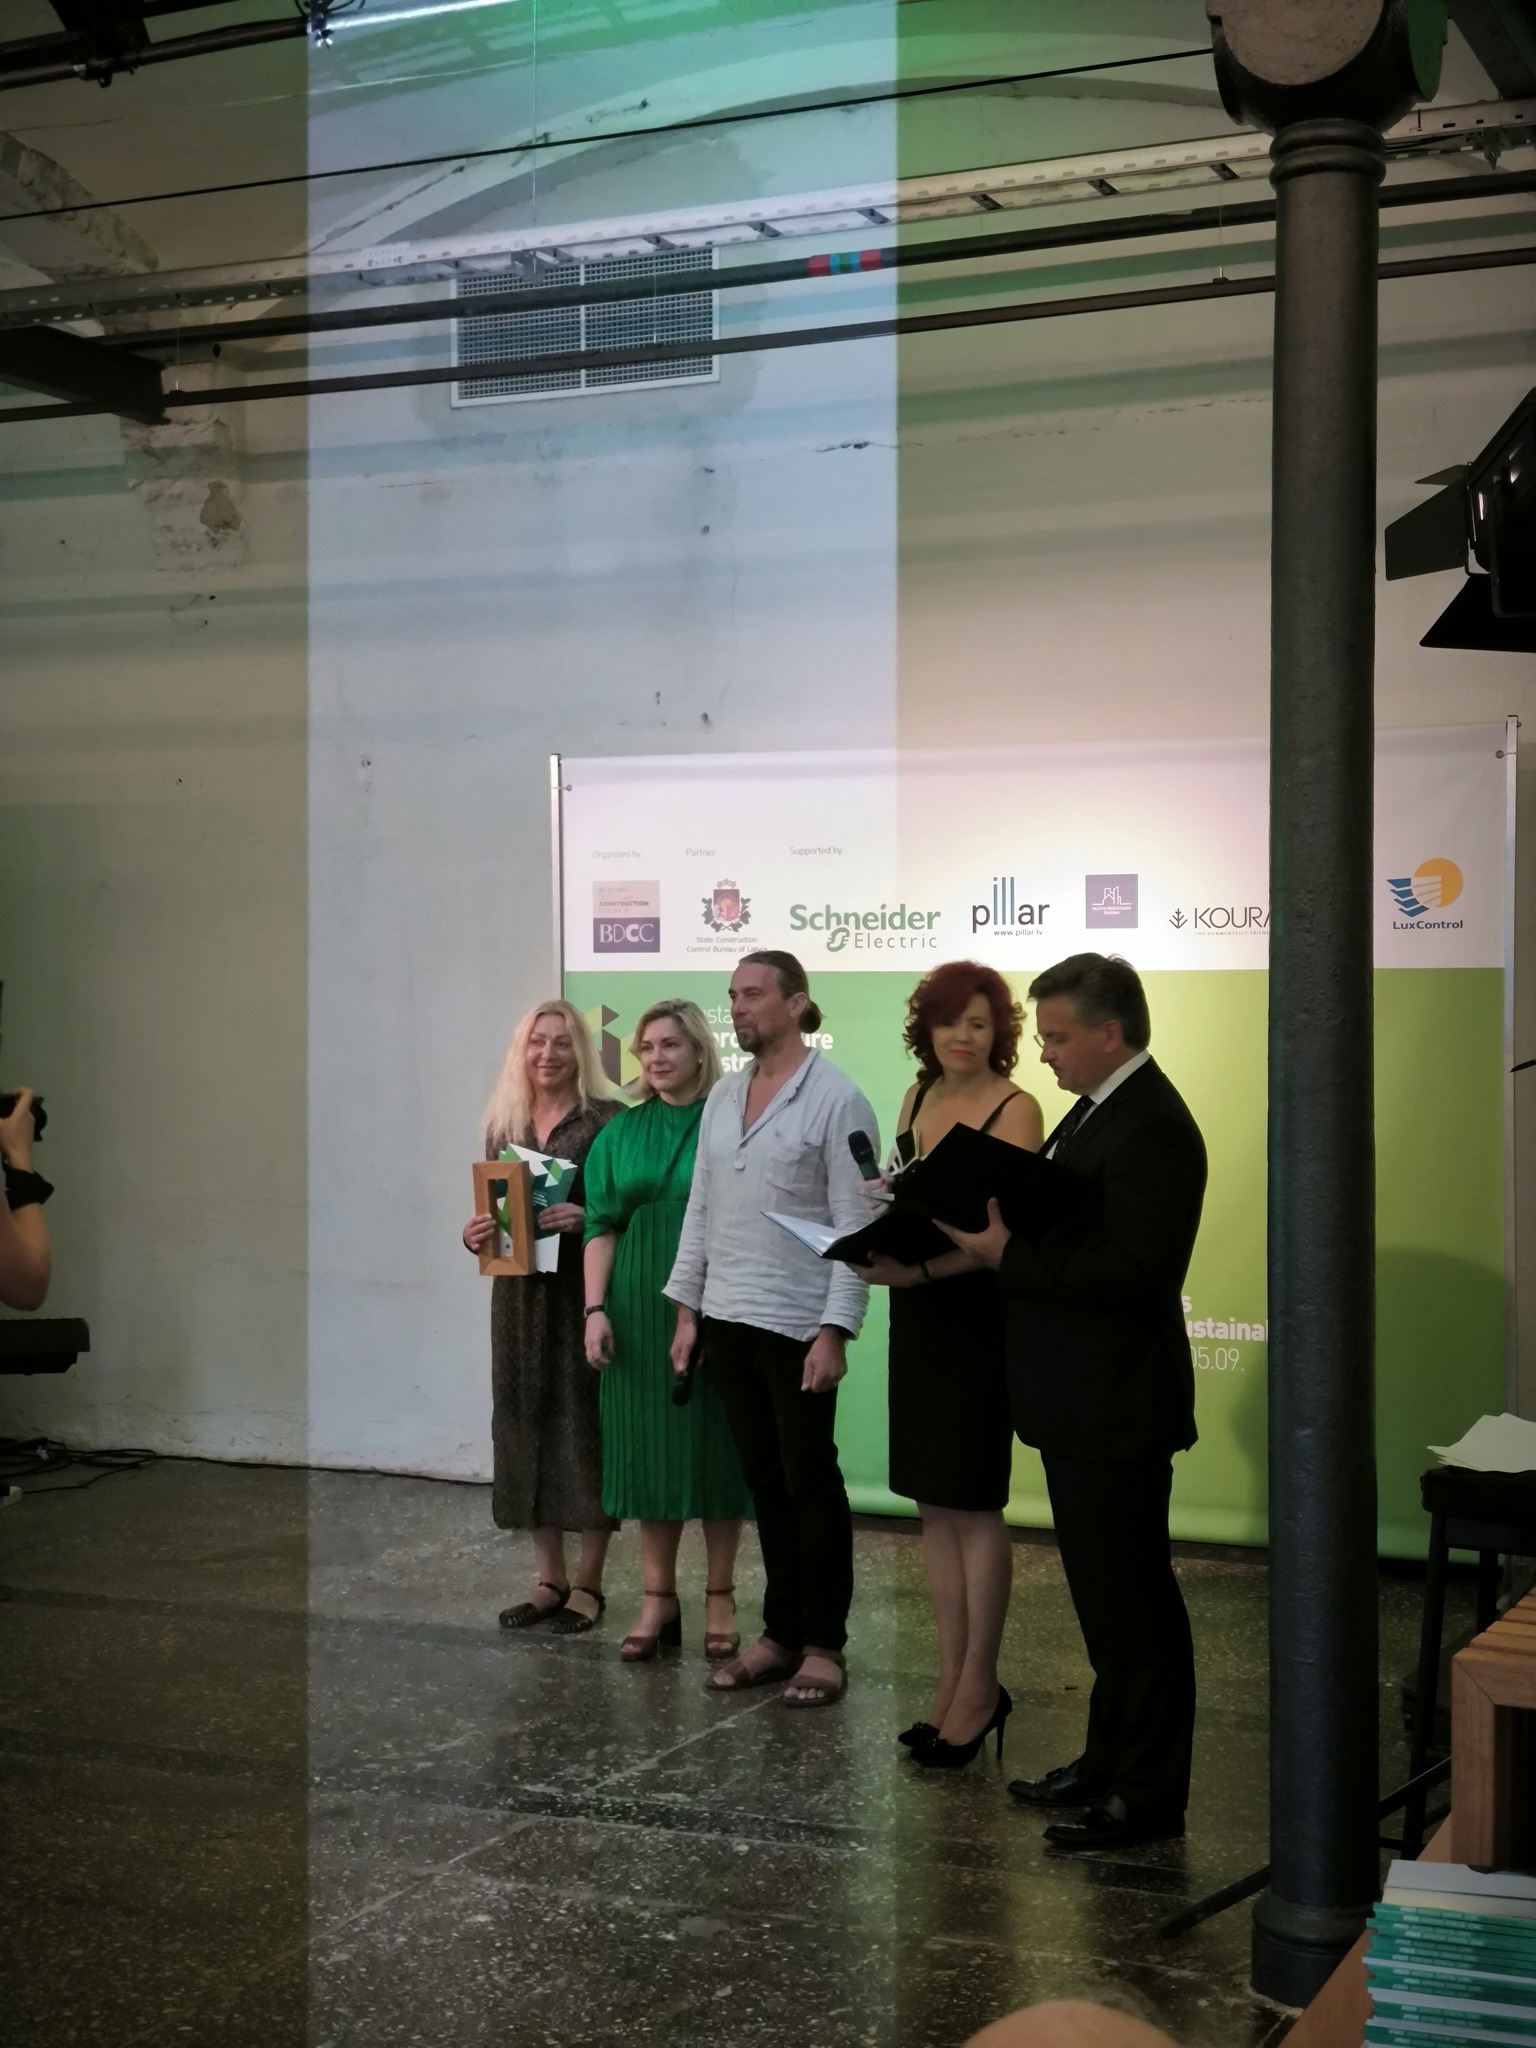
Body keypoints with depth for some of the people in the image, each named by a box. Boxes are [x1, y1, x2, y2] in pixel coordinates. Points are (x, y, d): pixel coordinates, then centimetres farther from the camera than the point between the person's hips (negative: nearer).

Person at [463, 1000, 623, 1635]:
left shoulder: (606, 1120, -5)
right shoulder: (503, 1123, 11)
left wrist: (586, 1218, -23)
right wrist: (474, 1235, -4)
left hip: (585, 1293, -5)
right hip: (520, 1294, 5)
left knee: (584, 1427, -1)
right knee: (525, 1425, 7)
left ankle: (588, 1582, 10)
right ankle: (549, 1578, 18)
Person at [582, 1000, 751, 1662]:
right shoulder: (621, 1134, 8)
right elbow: (602, 1227, 7)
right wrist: (596, 1310, -3)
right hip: (641, 1311, 3)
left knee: (717, 1445, 4)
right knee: (649, 1446, 6)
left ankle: (719, 1599, 14)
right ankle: (659, 1598, 15)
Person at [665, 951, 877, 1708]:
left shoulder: (836, 1098, -10)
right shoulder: (722, 1096, 10)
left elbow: (854, 1226, -12)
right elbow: (700, 1207, 14)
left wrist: (835, 1330, -17)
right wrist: (687, 1310, 11)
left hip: (797, 1324, -6)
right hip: (727, 1319, 6)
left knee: (810, 1482, 3)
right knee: (765, 1480, 13)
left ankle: (823, 1644, 13)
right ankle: (781, 1632, 22)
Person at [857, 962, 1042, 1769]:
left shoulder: (1014, 1110, -11)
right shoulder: (917, 1098, 10)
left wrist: (918, 1269, -28)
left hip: (978, 1316, -7)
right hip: (917, 1316, 7)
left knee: (972, 1505, 0)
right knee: (934, 1506, 11)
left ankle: (979, 1689, 11)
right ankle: (953, 1683, 20)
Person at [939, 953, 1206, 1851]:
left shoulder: (1150, 1127, -20)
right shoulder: (1101, 1108, 13)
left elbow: (1131, 1267, -27)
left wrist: (1010, 1254, -22)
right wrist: (999, 1233, 0)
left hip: (1117, 1407, -11)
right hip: (1084, 1403, 11)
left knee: (1131, 1598, -1)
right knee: (1108, 1591, 19)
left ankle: (1148, 1795, 10)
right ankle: (1112, 1761, 32)